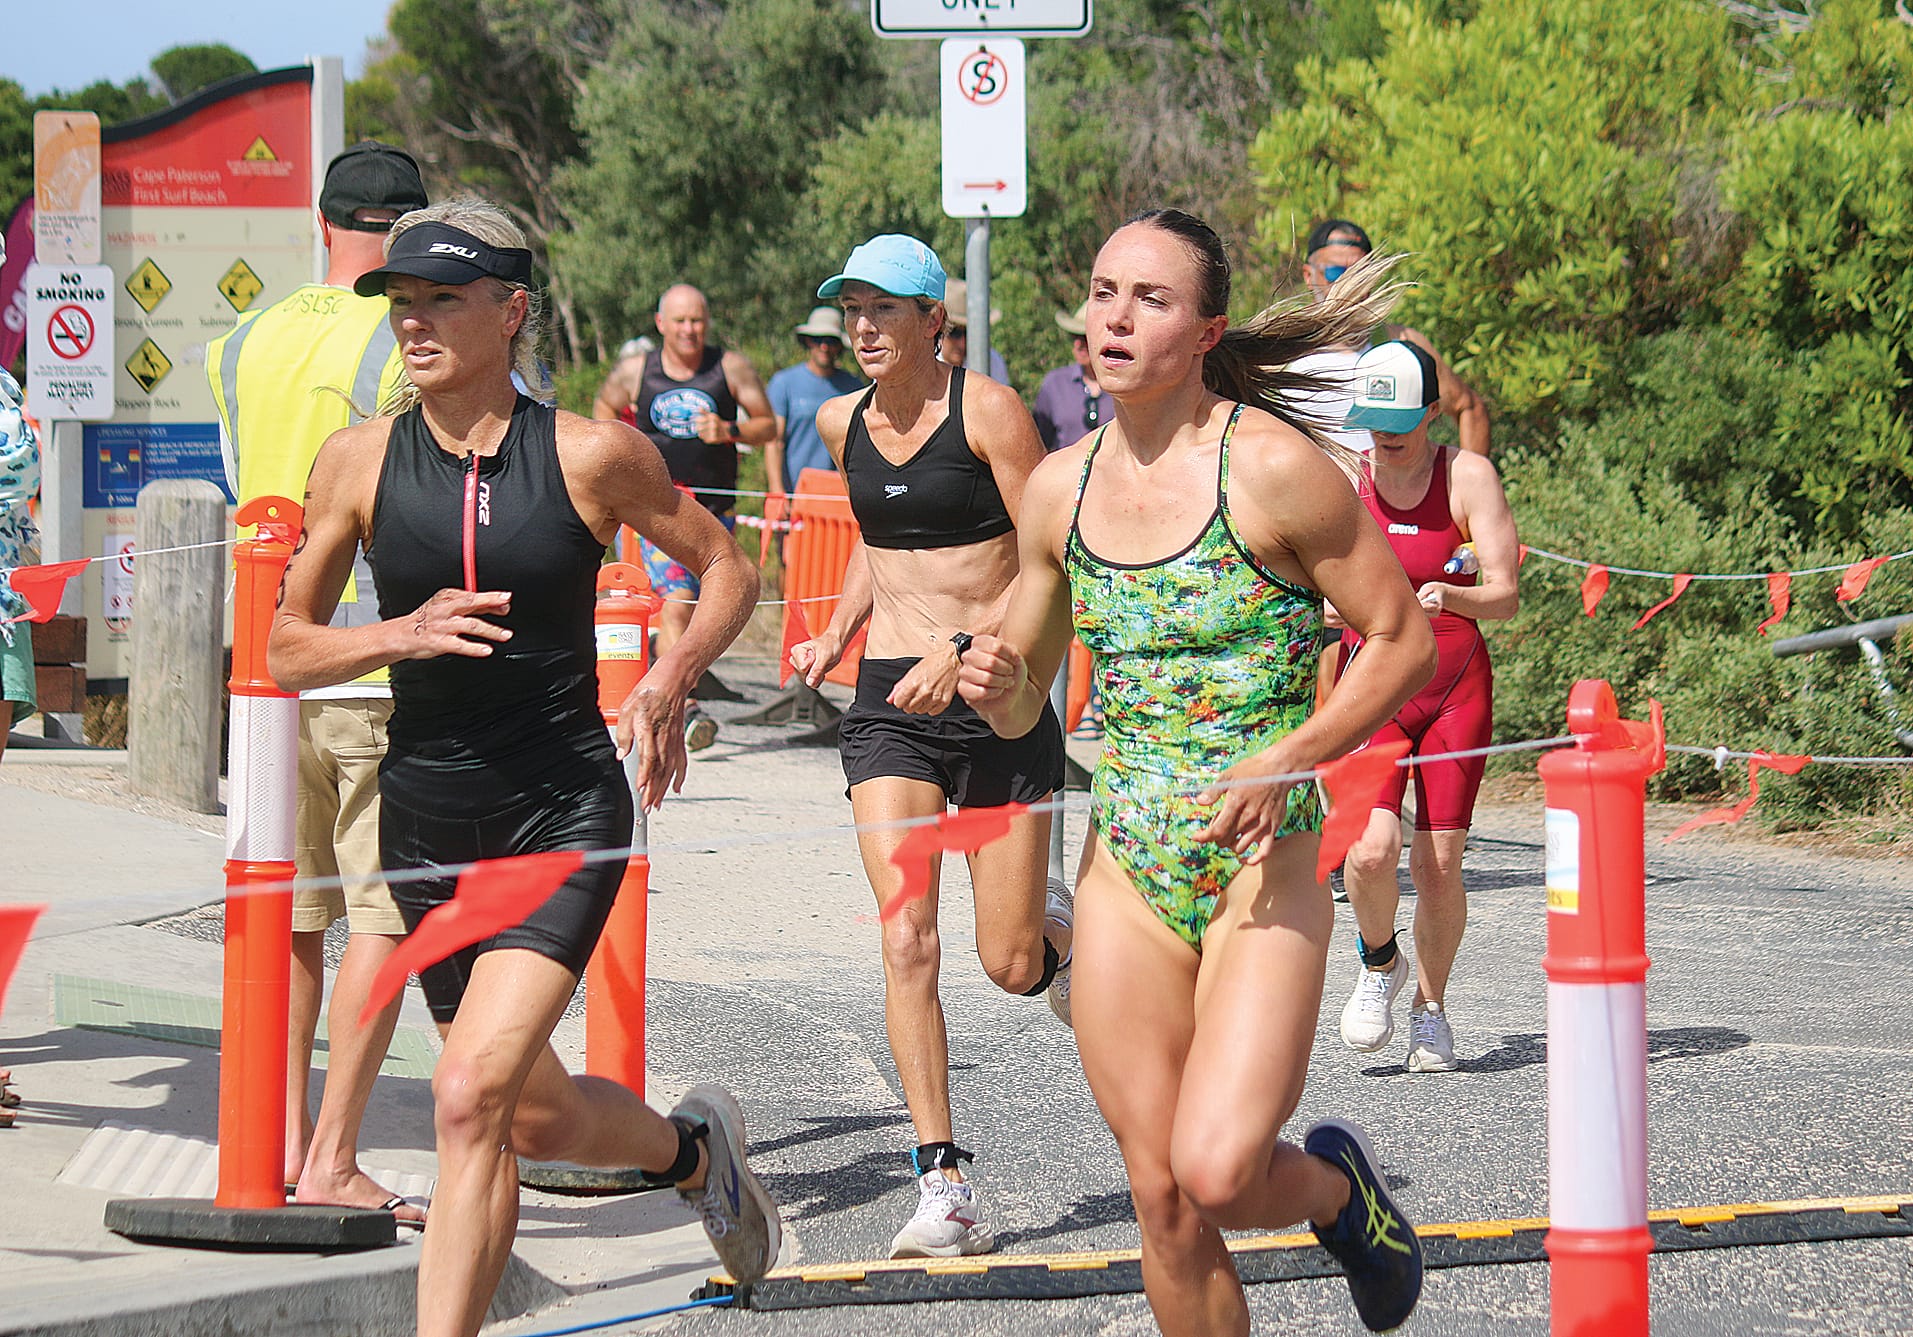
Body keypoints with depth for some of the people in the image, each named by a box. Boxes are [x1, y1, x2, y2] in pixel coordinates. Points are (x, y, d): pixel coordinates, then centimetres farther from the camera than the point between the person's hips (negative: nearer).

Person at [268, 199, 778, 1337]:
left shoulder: (591, 455, -7)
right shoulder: (362, 460, -2)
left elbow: (729, 569, 7)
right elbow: (286, 650, 5)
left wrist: (671, 679, -10)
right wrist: (402, 636, -14)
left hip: (566, 810, -4)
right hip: (428, 810, 4)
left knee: (470, 1097, -20)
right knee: (535, 1118, 16)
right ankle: (696, 1145, 47)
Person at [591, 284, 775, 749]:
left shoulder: (731, 368, -2)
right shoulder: (634, 372, 0)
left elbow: (768, 426, 3)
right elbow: (604, 406, 19)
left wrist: (729, 432, -17)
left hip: (715, 506, 2)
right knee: (677, 602, -19)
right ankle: (685, 710, -25)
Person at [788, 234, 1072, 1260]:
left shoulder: (987, 411, -9)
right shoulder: (843, 425, 8)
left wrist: (963, 651, -22)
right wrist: (838, 633, 14)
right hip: (889, 703, 4)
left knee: (1008, 967, 0)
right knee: (907, 943, -12)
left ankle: (1051, 925, 39)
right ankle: (944, 1186, -10)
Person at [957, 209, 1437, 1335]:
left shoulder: (1276, 467, -11)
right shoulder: (1061, 488, 5)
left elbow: (1406, 645, -5)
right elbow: (1024, 703, 16)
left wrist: (1286, 761, -18)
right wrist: (995, 684, -8)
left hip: (1264, 863, -5)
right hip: (1126, 867, 5)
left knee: (1217, 1174, -17)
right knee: (1163, 1203, 4)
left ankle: (1338, 1183, 17)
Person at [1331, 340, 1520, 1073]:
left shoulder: (1468, 476, -6)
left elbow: (1506, 594, -10)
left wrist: (1449, 596, -30)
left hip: (1455, 687, -1)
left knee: (1438, 867, -3)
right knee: (1372, 849, -19)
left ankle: (1430, 1005, 21)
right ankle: (1379, 964, 12)